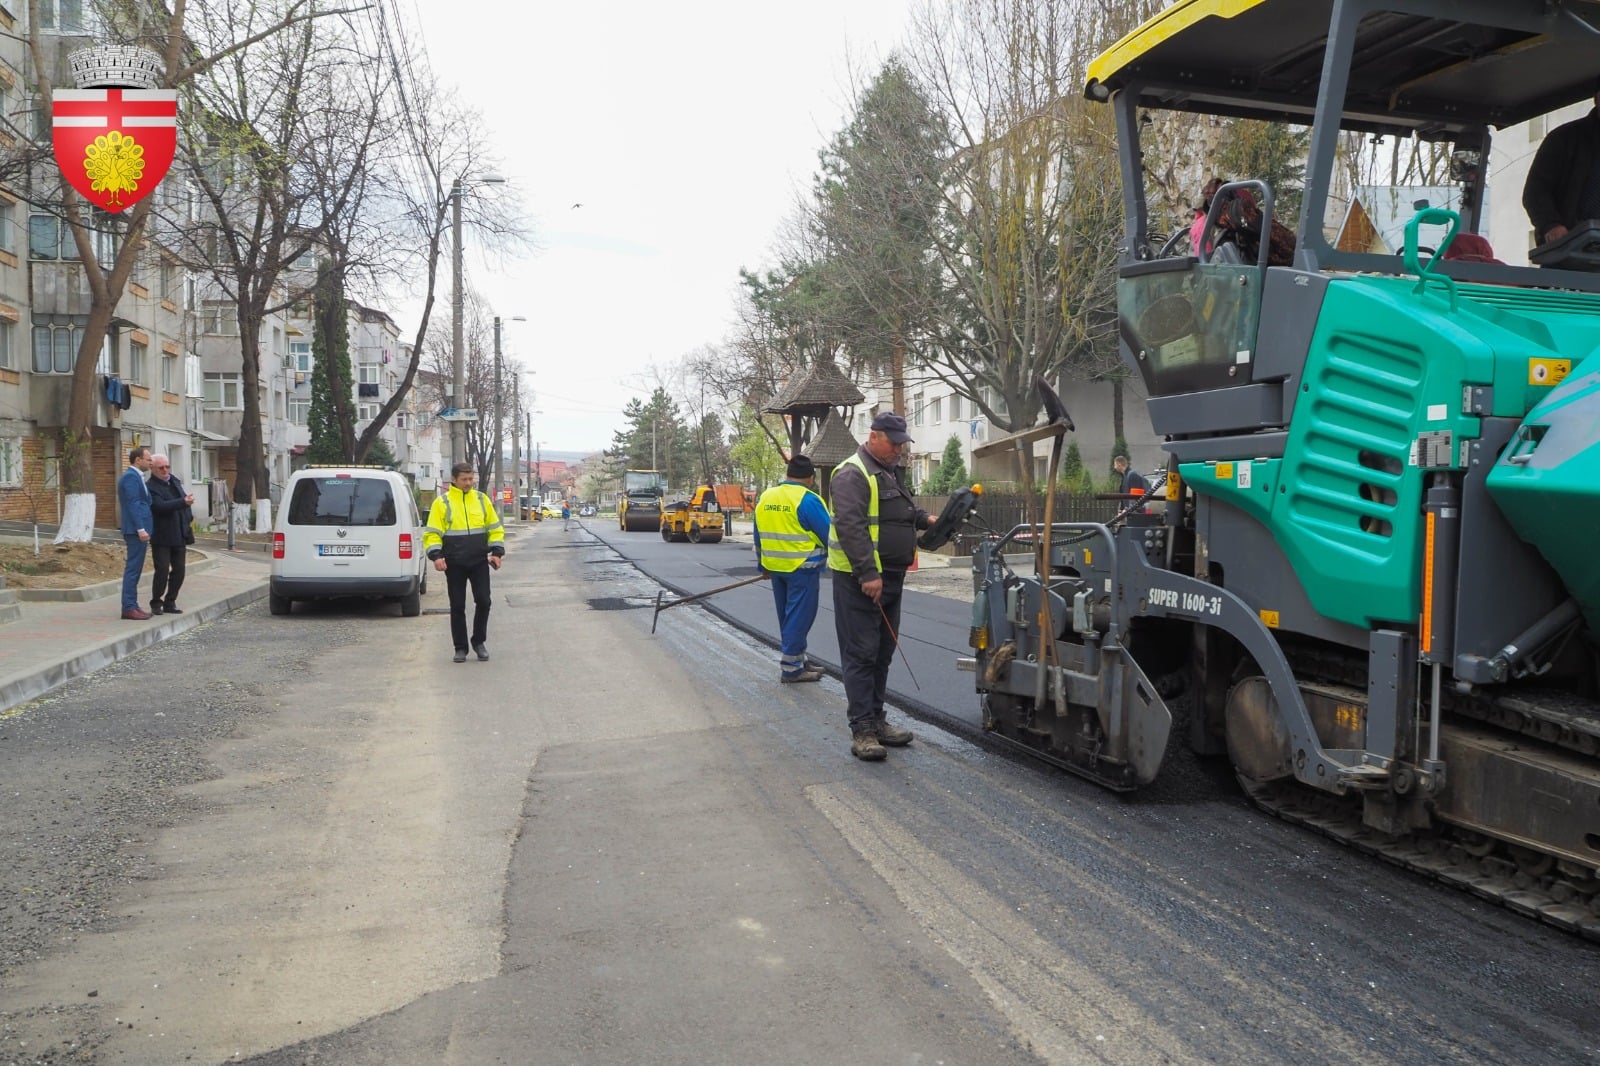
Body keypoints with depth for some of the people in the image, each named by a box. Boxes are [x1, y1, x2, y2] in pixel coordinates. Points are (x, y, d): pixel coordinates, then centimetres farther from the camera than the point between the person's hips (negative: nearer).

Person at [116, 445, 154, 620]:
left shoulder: (135, 476, 18)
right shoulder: (131, 477, -12)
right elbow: (133, 504, -19)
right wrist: (141, 529, -23)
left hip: (138, 529, 10)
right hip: (136, 530, -10)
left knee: (134, 569, 12)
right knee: (133, 569, -8)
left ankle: (131, 605, 17)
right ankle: (129, 608, -7)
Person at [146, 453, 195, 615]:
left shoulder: (174, 480, 12)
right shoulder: (150, 487, -12)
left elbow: (184, 499, 22)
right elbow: (161, 506, -26)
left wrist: (189, 519, 12)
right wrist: (183, 502, -35)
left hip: (179, 535, 7)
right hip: (162, 537, -7)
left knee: (179, 570, 8)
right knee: (162, 571, -6)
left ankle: (170, 603, 18)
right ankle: (156, 604, 8)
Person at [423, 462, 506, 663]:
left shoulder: (482, 499, 6)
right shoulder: (442, 502, -2)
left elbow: (495, 528, 10)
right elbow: (432, 533, -3)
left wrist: (497, 552, -1)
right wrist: (436, 555, -17)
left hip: (479, 561, 2)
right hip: (454, 563, -2)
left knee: (483, 601, -3)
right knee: (457, 606, 4)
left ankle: (479, 641, 17)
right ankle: (460, 648, 15)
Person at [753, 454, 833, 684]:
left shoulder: (765, 497, 8)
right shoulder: (808, 500, -13)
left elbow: (759, 536, 16)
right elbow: (829, 535, -10)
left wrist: (763, 565, 26)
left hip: (775, 567, 7)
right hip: (802, 568, -7)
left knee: (787, 617, 17)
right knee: (799, 617, 0)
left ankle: (796, 660, 25)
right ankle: (790, 668, 3)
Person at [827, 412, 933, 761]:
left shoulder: (891, 472, 17)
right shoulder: (853, 474, -14)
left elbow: (905, 508, 34)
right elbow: (850, 526, -23)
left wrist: (925, 519, 14)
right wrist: (868, 574, -27)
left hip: (890, 577, 10)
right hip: (859, 580, -10)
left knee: (883, 653, 14)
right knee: (861, 654, -7)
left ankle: (876, 721, 23)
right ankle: (862, 730, -4)